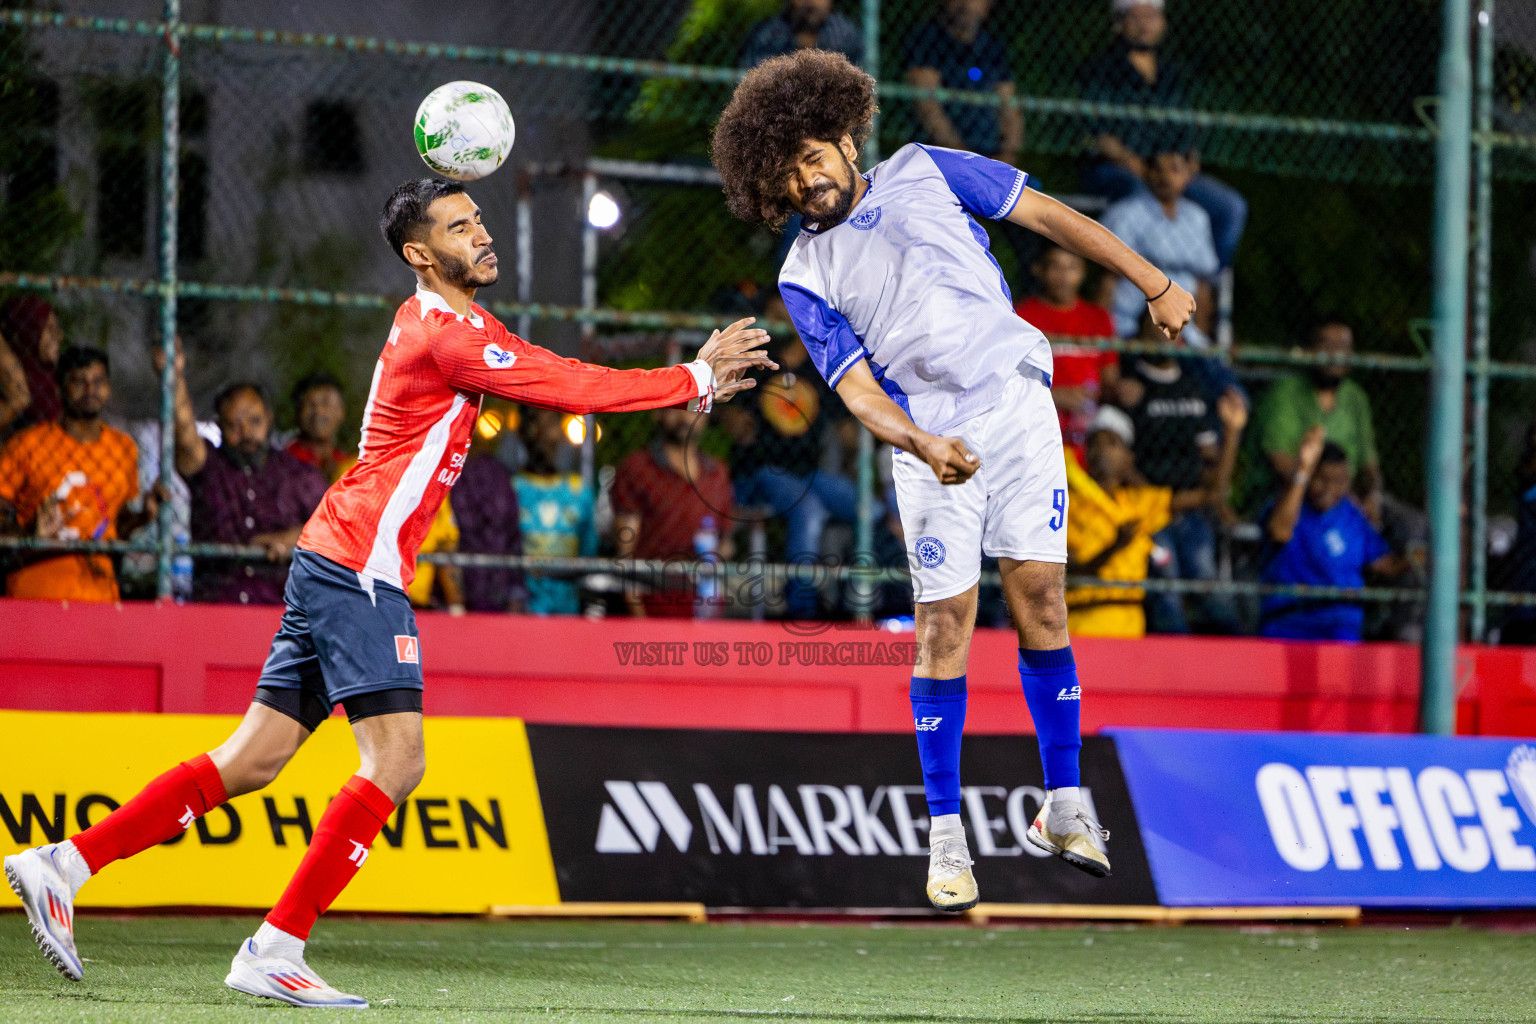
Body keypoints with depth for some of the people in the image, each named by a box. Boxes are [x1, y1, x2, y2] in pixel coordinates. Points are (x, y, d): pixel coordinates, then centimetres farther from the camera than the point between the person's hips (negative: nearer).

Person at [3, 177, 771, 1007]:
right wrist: (696, 378, -7)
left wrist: (693, 380, 12)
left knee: (251, 761, 8)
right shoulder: (445, 332, -13)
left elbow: (561, 383, 23)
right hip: (359, 566, -10)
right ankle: (275, 951, -14)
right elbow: (578, 389, -16)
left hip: (335, 566, 10)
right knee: (395, 762, -13)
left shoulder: (445, 324, 18)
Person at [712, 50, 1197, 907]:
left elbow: (1047, 216, 12)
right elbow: (858, 389, -4)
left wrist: (1154, 283, 9)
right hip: (932, 443, -1)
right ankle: (946, 834, 3)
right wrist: (922, 444, -24)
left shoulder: (924, 172, 8)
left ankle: (1064, 807, 6)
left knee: (1041, 596, -3)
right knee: (944, 625, -5)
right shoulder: (806, 275, 5)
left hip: (1019, 408, 1)